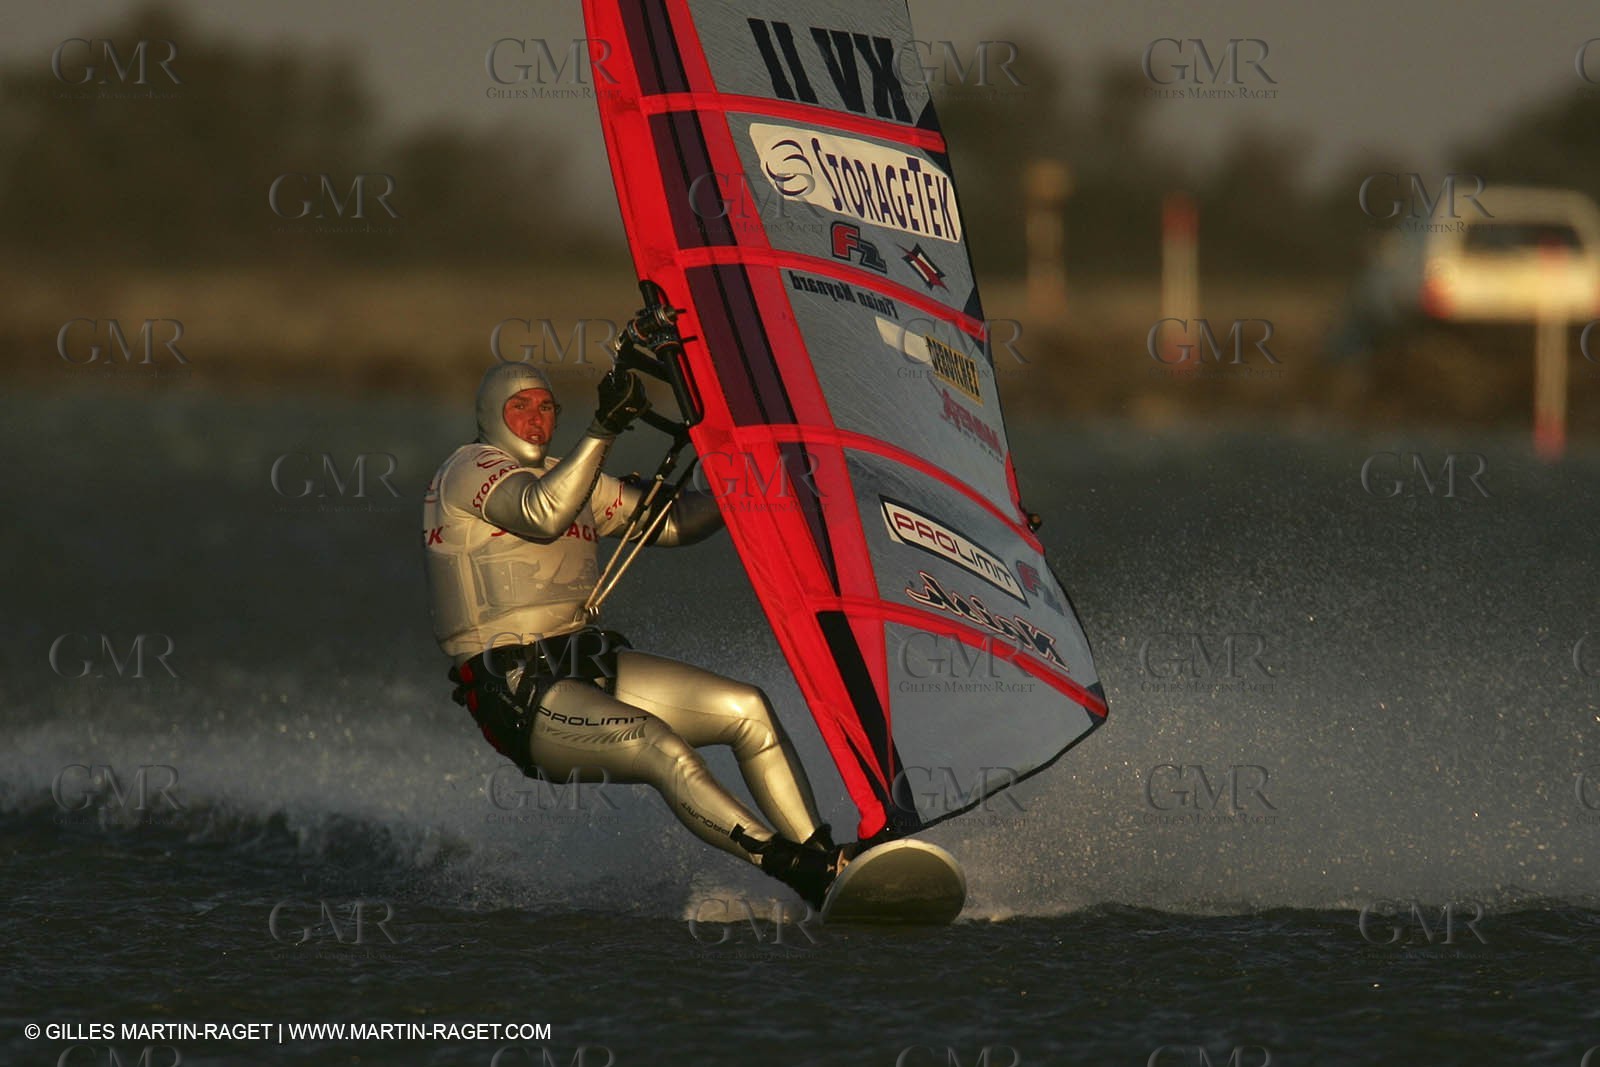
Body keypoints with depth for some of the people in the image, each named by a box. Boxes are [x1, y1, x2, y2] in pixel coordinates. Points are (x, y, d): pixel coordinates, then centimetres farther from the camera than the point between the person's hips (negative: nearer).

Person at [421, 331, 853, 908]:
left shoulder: (569, 477, 20)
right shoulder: (468, 471, -5)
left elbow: (672, 521, 18)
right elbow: (542, 515, -26)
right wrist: (604, 428, -33)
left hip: (590, 664, 8)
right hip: (520, 696, -8)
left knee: (747, 709, -7)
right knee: (663, 749, -29)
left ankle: (824, 859, -11)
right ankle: (804, 876, -35)